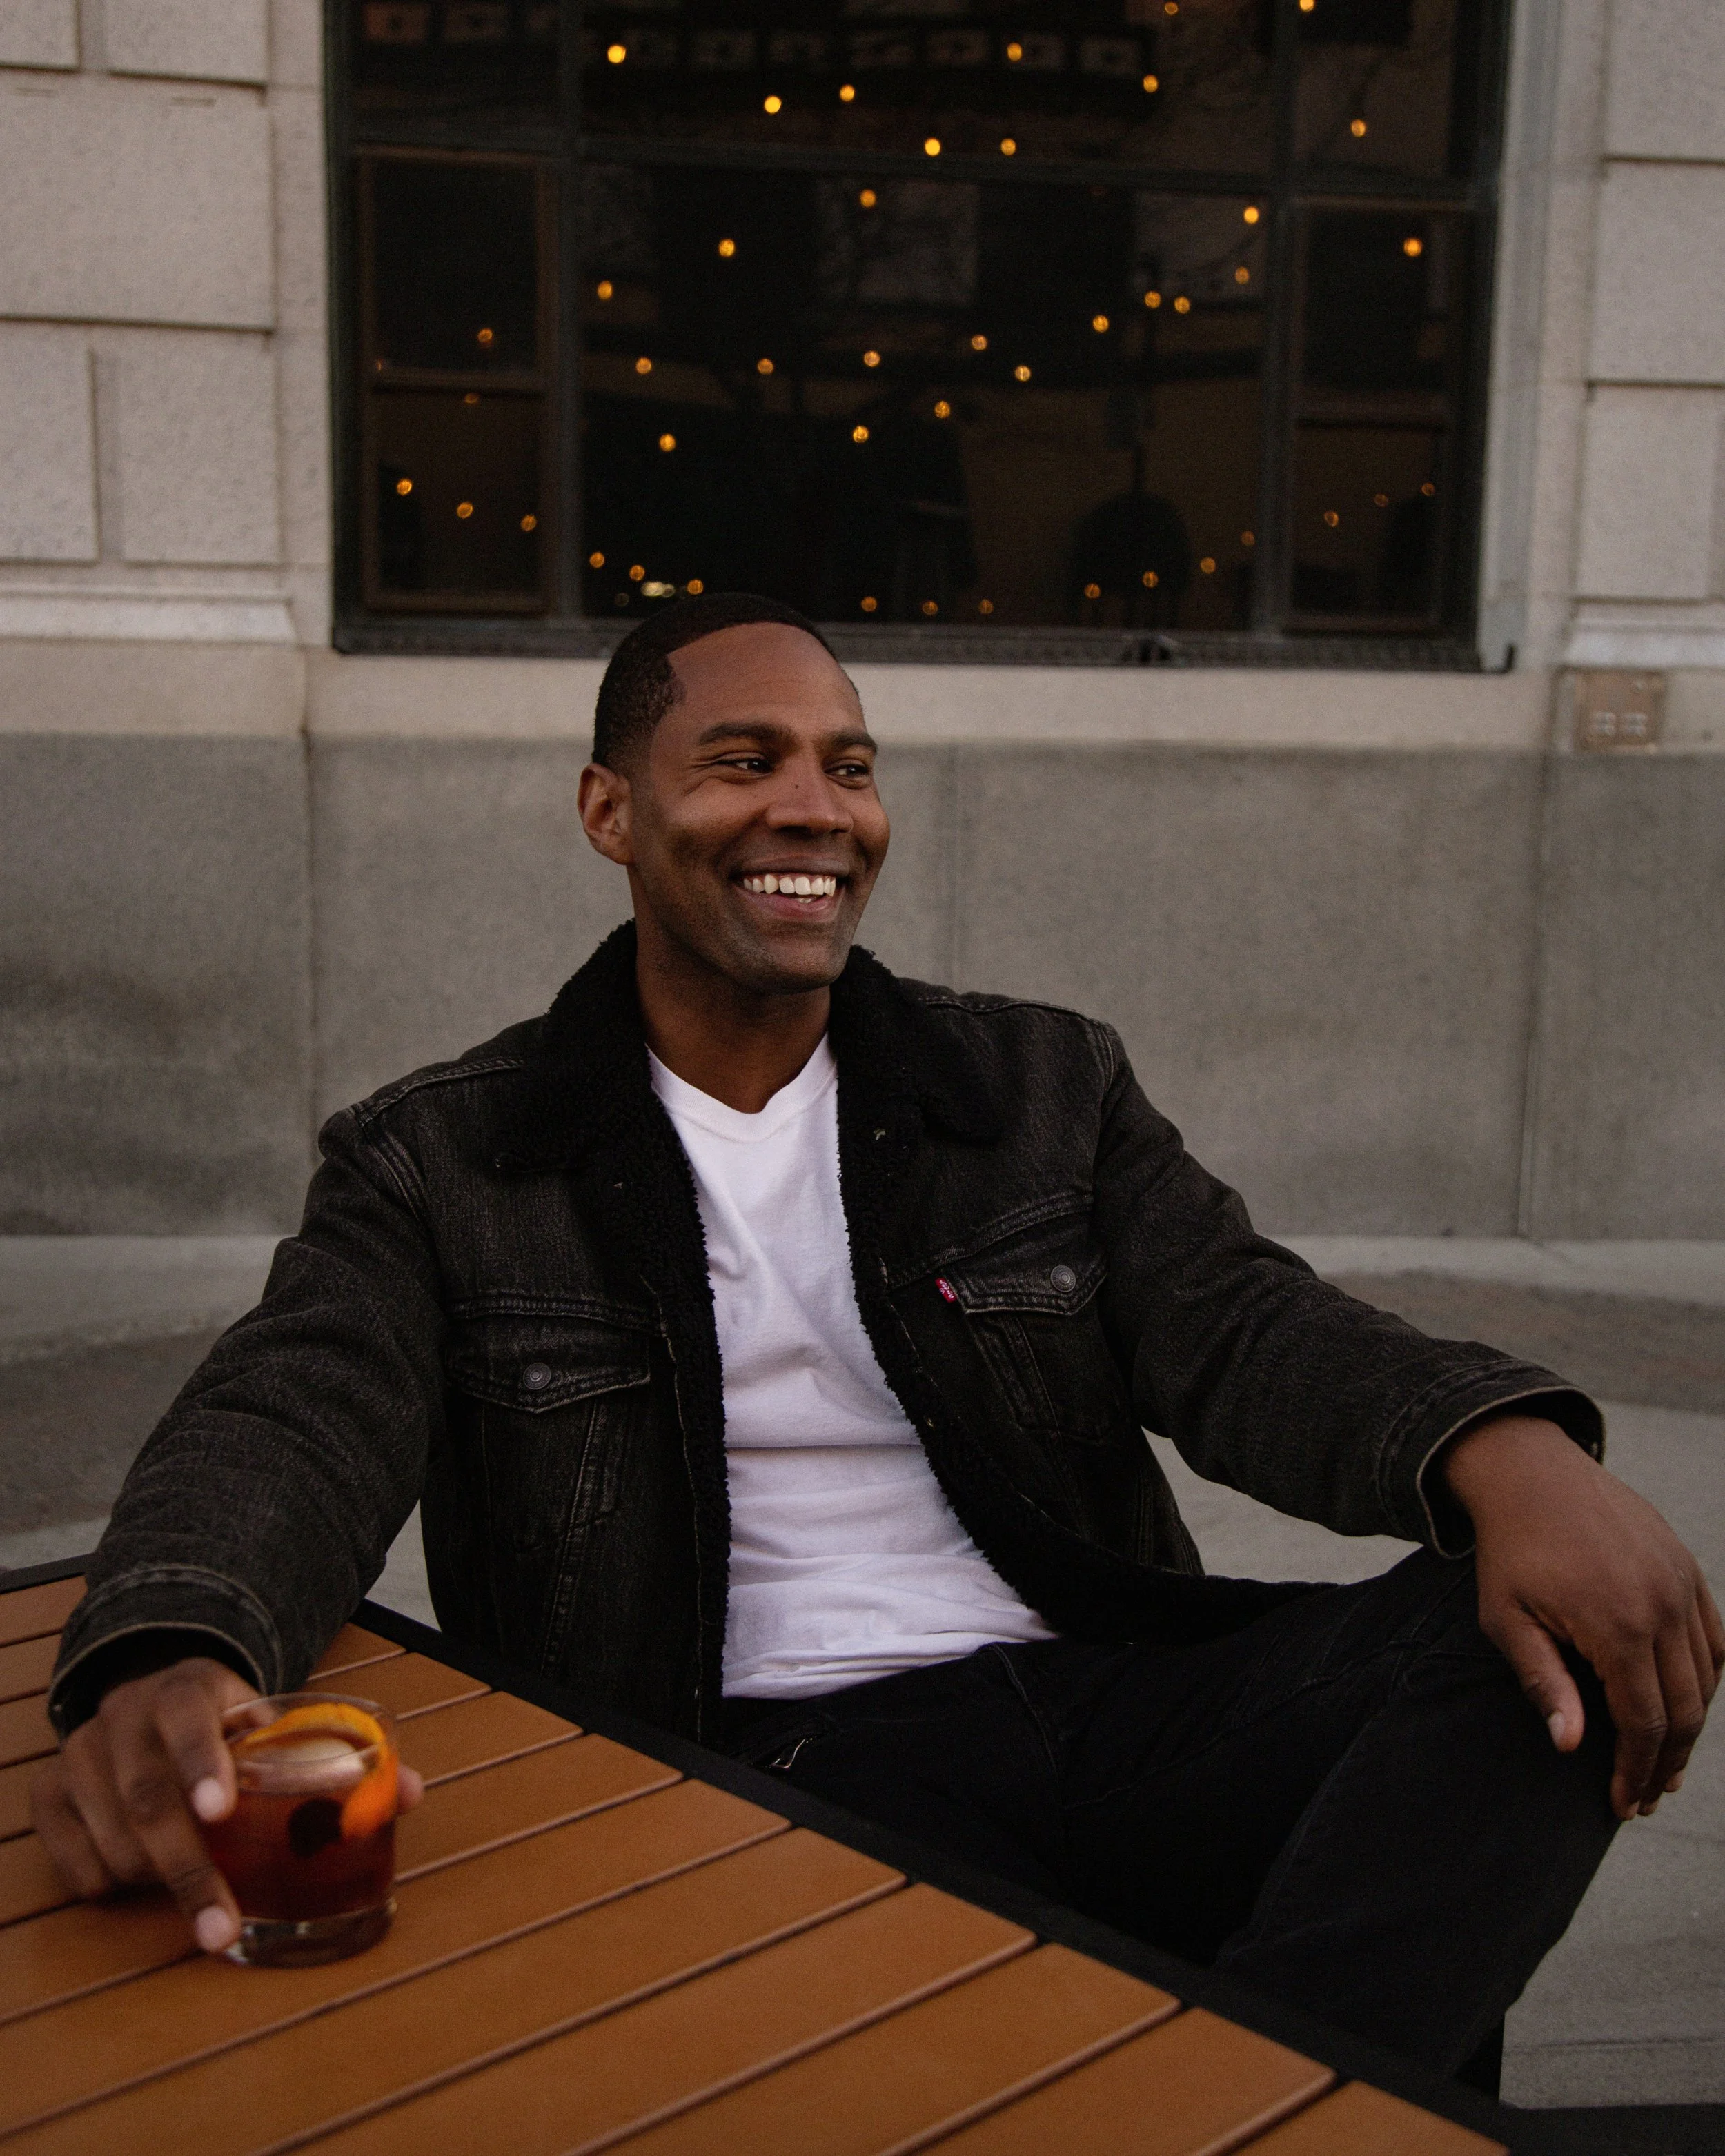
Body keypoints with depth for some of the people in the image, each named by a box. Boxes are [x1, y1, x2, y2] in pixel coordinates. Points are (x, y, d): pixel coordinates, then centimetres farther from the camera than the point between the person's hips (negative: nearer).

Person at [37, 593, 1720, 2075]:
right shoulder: (442, 1168, 7)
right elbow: (296, 1425, -7)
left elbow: (1244, 1328, 2)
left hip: (1114, 1711, 4)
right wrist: (169, 1665, -33)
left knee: (1551, 1638, -22)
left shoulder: (1045, 1086, 14)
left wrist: (1512, 1453, -22)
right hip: (765, 1782, -4)